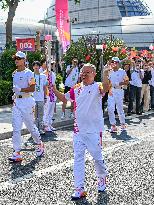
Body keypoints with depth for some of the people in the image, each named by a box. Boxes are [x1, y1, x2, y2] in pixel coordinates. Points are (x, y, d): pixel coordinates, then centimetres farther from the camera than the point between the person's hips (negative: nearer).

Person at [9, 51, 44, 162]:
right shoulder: (14, 73, 14)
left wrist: (20, 89, -23)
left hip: (26, 101, -6)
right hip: (16, 102, 6)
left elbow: (32, 88, -15)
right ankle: (17, 153, -3)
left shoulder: (28, 73, -8)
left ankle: (40, 144, 30)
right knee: (16, 128, -3)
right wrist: (15, 94, 14)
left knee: (31, 125, 6)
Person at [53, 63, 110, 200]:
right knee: (78, 158, 3)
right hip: (79, 129, 5)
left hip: (94, 130, -5)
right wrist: (54, 90, 7)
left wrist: (105, 74, -49)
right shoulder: (76, 89, 7)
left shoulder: (97, 87, -9)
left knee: (97, 156, 8)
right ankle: (79, 189, 7)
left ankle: (102, 178, 37)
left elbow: (105, 89, -33)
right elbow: (64, 98, 21)